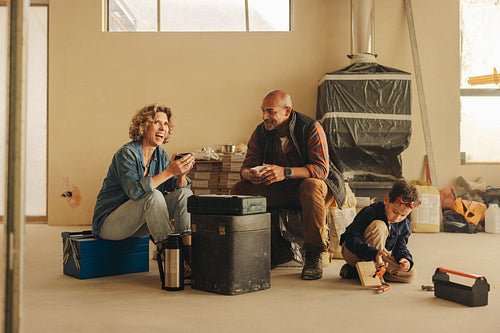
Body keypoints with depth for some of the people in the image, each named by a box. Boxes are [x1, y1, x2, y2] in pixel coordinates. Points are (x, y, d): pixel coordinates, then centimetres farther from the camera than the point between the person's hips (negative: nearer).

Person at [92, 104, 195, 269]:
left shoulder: (161, 155, 4)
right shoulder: (127, 154, -18)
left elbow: (177, 187, -1)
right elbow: (135, 191, -33)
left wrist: (181, 173, -23)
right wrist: (169, 171, -35)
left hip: (141, 222, 7)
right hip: (109, 223, -7)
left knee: (184, 193, -8)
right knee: (154, 196, -33)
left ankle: (188, 254, -14)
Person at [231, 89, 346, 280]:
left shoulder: (311, 128, -18)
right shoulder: (260, 132, -3)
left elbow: (322, 169, -26)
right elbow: (246, 167, -3)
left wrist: (286, 172, -41)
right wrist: (250, 174, -30)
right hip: (279, 191, 4)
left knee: (311, 186, -39)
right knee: (240, 189, -15)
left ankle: (314, 256, -28)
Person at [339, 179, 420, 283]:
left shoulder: (404, 225, -6)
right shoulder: (369, 213, -26)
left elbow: (400, 246, -3)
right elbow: (351, 240, -34)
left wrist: (406, 259, -28)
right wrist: (374, 253, -49)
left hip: (380, 257, 7)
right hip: (352, 253, -7)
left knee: (410, 274, -16)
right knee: (378, 226, -31)